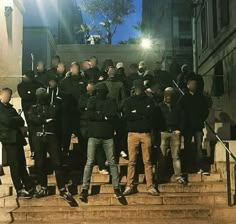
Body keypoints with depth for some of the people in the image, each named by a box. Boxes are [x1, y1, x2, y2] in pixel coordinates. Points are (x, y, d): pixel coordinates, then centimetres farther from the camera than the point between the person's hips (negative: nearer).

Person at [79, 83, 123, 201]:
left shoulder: (111, 101, 9)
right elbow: (90, 115, -9)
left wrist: (99, 114, -10)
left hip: (108, 136, 1)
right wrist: (105, 116, -9)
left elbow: (114, 115, -7)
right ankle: (84, 189, 4)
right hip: (94, 136, -1)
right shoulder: (92, 100, 7)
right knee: (89, 162, -2)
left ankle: (116, 188, 11)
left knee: (112, 162, 3)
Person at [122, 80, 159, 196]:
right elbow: (127, 115, -6)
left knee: (147, 161, 2)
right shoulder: (128, 101, 9)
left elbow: (151, 114, -4)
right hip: (133, 133, 0)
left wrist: (136, 112, -4)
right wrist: (143, 114, -5)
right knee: (132, 161, 0)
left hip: (146, 133, 0)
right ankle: (130, 186, 6)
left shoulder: (149, 101, 11)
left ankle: (150, 186, 5)